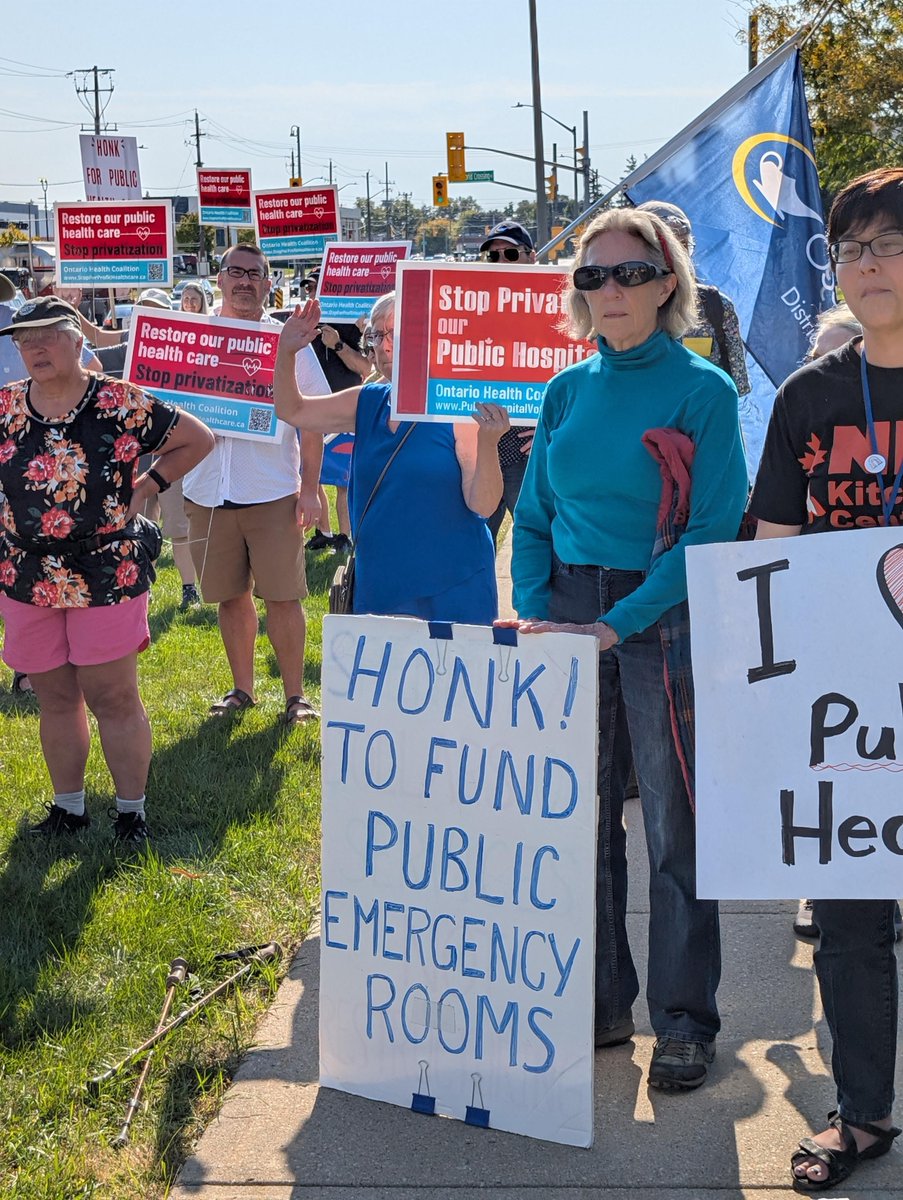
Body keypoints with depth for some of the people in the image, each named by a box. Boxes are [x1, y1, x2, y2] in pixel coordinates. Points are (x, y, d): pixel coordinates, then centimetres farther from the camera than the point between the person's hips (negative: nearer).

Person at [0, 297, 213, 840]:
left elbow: (198, 439, 2)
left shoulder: (121, 404, -8)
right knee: (55, 698, 13)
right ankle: (69, 807, 26)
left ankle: (132, 811, 15)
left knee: (113, 697, 2)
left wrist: (143, 488, -2)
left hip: (107, 573, -3)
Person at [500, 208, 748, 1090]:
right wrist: (534, 613, -4)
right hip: (569, 615, 5)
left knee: (676, 826, 3)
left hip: (666, 621, -4)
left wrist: (616, 622, -20)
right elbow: (533, 517, 12)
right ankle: (600, 1001, 24)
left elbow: (714, 532, -13)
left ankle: (684, 1019, 16)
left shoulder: (703, 390, -6)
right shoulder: (568, 390, 8)